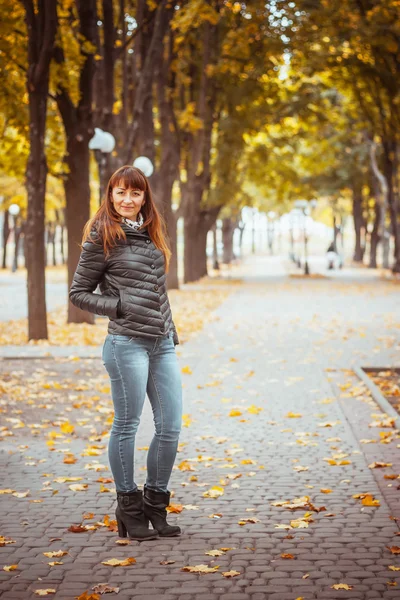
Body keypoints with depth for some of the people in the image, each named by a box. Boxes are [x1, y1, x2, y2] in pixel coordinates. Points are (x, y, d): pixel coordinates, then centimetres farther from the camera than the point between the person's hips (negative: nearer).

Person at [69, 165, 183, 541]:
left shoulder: (151, 234, 15)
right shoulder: (102, 238, -4)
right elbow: (78, 293, -1)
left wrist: (170, 330, 17)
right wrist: (119, 307, -11)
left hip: (162, 343, 6)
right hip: (127, 343, -6)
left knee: (170, 427, 5)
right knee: (127, 425, 3)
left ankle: (155, 504, 19)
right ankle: (129, 509, 16)